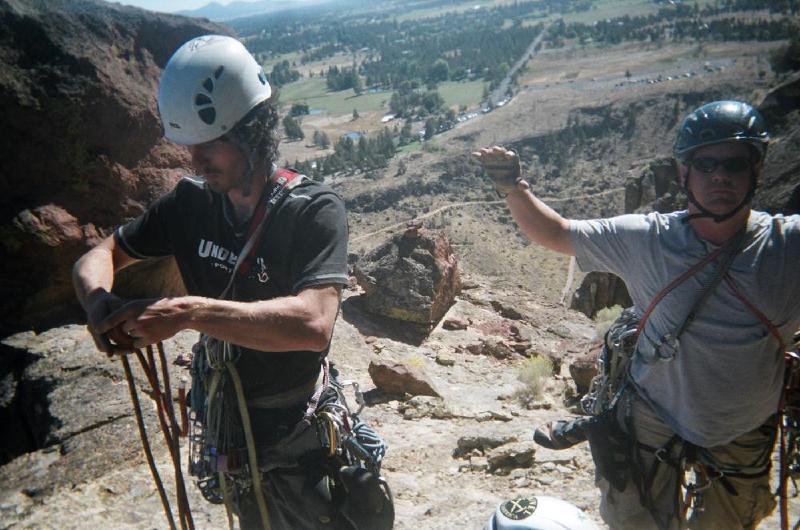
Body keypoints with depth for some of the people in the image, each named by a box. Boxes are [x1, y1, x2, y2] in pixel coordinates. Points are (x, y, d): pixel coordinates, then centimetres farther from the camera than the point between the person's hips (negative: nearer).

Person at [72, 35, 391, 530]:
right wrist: (101, 304, -20)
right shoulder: (192, 202, -7)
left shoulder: (314, 210, -22)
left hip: (296, 439, -5)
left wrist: (187, 312, -39)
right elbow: (99, 257, 2)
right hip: (225, 428, 5)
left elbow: (314, 323, -36)